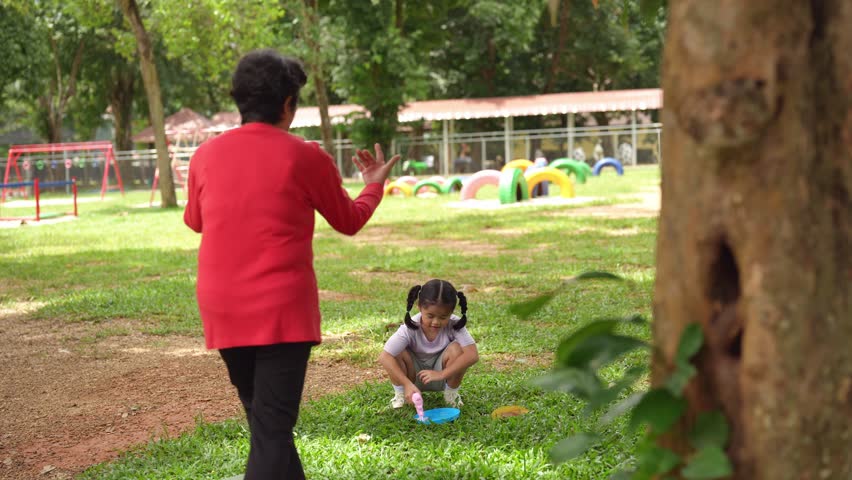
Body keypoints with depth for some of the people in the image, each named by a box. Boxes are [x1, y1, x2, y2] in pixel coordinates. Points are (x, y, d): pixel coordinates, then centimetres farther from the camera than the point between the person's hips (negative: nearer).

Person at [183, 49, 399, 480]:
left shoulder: (206, 154, 4)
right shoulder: (305, 156, -5)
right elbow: (349, 221, 10)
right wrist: (374, 185, 29)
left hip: (222, 310, 5)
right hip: (283, 309, -4)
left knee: (262, 419, 20)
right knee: (272, 429, -5)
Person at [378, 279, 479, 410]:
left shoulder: (454, 325, -24)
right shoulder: (410, 328, -26)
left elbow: (473, 355, -35)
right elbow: (384, 357, -33)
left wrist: (442, 374, -40)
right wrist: (407, 384, -42)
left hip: (443, 376, 0)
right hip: (415, 375, 0)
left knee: (456, 349, -28)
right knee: (398, 353, -29)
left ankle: (451, 394, -5)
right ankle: (400, 394, -4)